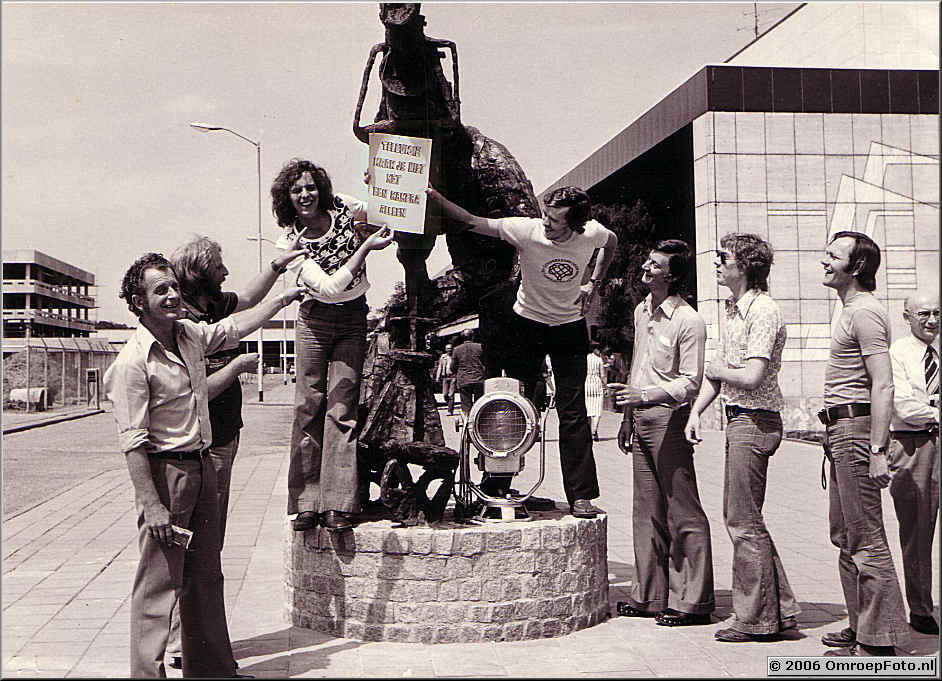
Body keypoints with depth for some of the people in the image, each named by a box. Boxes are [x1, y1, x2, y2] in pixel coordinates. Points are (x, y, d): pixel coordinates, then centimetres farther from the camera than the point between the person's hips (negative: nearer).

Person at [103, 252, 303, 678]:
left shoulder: (192, 335, 6)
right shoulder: (132, 362, -16)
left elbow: (236, 325, 25)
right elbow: (132, 441, -18)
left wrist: (285, 297, 27)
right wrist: (151, 504, -22)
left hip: (202, 467, 8)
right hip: (163, 472, -8)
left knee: (206, 578, 15)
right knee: (159, 583, -4)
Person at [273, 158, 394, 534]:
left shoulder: (345, 208, -2)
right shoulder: (290, 242, -8)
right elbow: (328, 287, -19)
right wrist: (365, 246, -22)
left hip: (353, 322, 1)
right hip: (315, 320, 0)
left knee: (341, 406, -7)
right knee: (309, 404, -4)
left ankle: (337, 505, -7)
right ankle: (306, 502, 3)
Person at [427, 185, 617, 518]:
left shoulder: (592, 233, -15)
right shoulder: (527, 230, -21)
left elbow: (611, 242, 11)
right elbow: (472, 222, -20)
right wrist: (436, 197, -31)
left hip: (570, 327, 1)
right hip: (527, 324, -1)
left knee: (573, 413, -4)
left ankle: (580, 497, 1)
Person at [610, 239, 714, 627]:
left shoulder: (689, 322, -12)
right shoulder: (642, 311, 13)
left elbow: (690, 383, -14)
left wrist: (644, 395, -26)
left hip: (669, 419, -8)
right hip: (641, 419, 8)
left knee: (683, 514, -3)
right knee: (646, 511, 13)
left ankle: (691, 601, 3)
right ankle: (649, 594, 21)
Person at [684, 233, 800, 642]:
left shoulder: (763, 311, -15)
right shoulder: (734, 309, 16)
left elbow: (752, 377, -23)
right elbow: (717, 370, 18)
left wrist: (718, 371, -5)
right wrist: (695, 412, 7)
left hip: (754, 421, -10)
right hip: (738, 420, 10)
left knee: (744, 521, -4)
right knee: (738, 516, 14)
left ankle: (756, 620, 6)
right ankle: (780, 608, 22)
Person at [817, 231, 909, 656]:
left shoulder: (865, 312, -13)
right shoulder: (851, 311, 19)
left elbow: (883, 386, -21)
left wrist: (877, 450, -25)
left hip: (857, 429, -11)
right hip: (842, 430, 11)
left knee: (866, 538, -8)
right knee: (845, 536, 16)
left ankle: (879, 640, -3)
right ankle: (861, 626, 25)